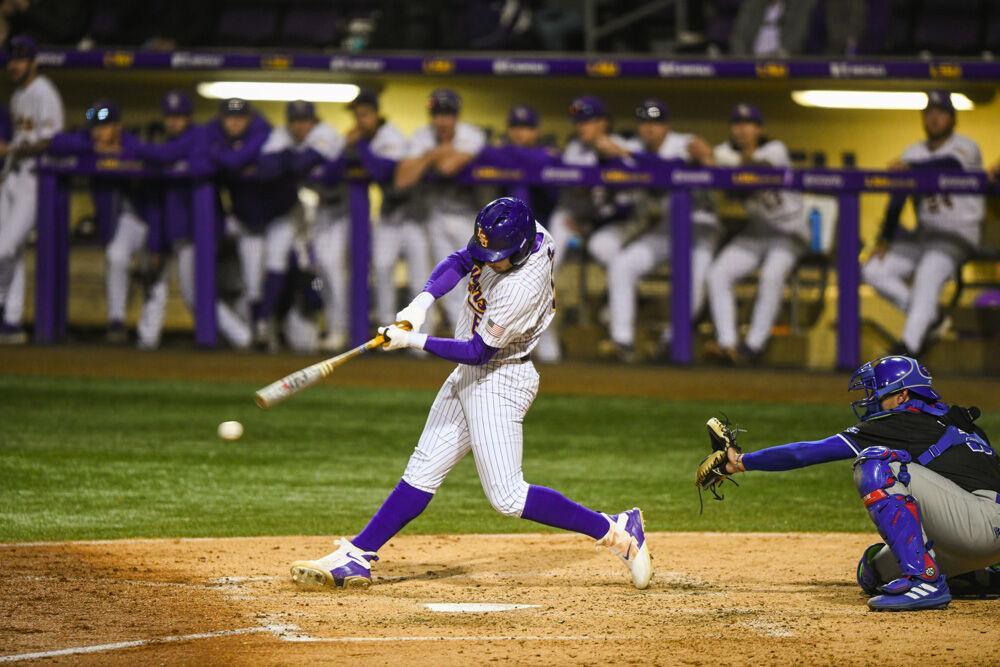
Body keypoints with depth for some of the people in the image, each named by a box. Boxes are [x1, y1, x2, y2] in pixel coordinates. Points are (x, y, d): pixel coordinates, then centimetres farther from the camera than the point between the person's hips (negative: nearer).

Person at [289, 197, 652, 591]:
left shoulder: (522, 288, -30)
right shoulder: (517, 233, -7)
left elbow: (478, 352, -23)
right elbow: (460, 262, 5)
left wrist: (413, 341, -23)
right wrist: (423, 301, -12)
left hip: (499, 383, -9)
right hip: (469, 377, 9)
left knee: (507, 496, -9)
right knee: (423, 471, 9)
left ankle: (617, 532, -3)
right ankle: (357, 558, 10)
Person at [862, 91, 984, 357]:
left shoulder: (965, 147, -6)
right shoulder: (914, 152, 13)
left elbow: (952, 164, -31)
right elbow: (897, 199, 10)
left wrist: (911, 167, -45)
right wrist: (884, 240, 0)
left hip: (957, 235, -7)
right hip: (923, 234, 7)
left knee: (929, 272, -34)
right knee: (874, 270, -8)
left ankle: (909, 346, -41)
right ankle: (928, 318, -5)